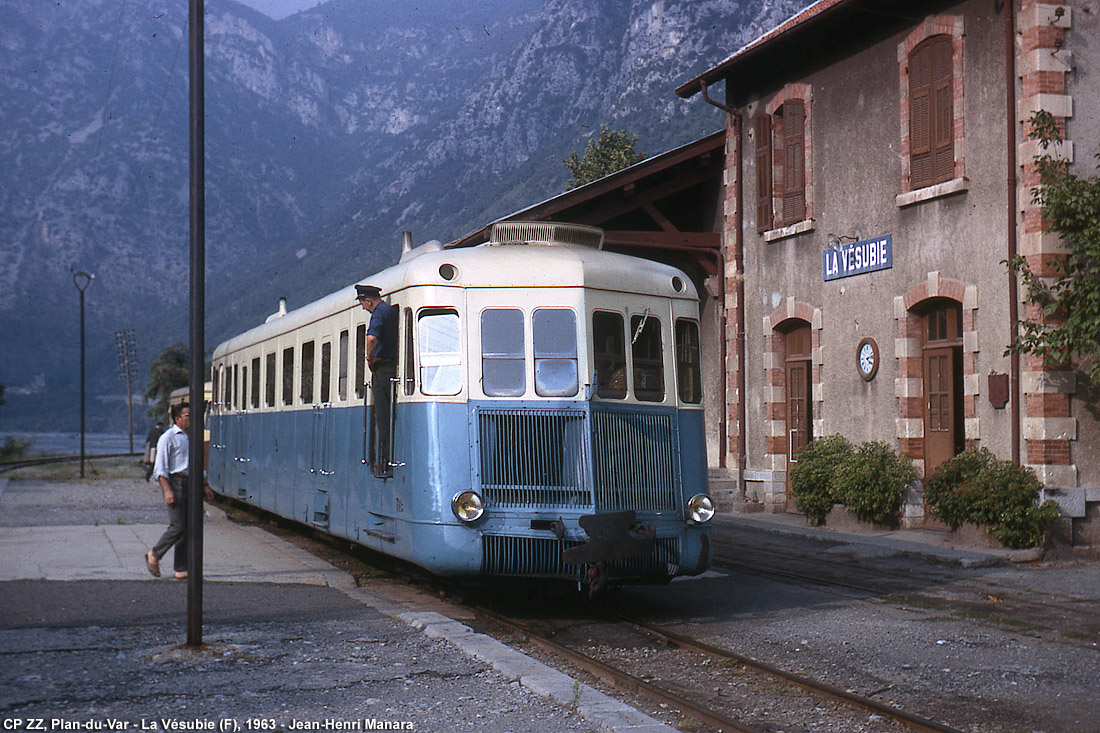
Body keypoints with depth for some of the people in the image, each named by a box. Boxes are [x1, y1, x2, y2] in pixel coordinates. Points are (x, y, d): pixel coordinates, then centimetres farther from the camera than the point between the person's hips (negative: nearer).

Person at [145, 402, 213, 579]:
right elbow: (160, 467, -9)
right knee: (178, 527, -11)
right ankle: (154, 555, 9)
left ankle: (181, 568, 8)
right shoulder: (168, 437, -5)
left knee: (189, 527, 4)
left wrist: (205, 485, 19)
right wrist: (167, 490, -17)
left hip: (190, 484, 7)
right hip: (175, 482, -7)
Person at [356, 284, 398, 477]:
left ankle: (384, 463, -5)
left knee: (383, 418, -5)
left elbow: (372, 338, -27)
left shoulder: (379, 312, -9)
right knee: (393, 416, 10)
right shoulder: (393, 310, 16)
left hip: (383, 369, -8)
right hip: (395, 367, 8)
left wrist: (370, 359, -12)